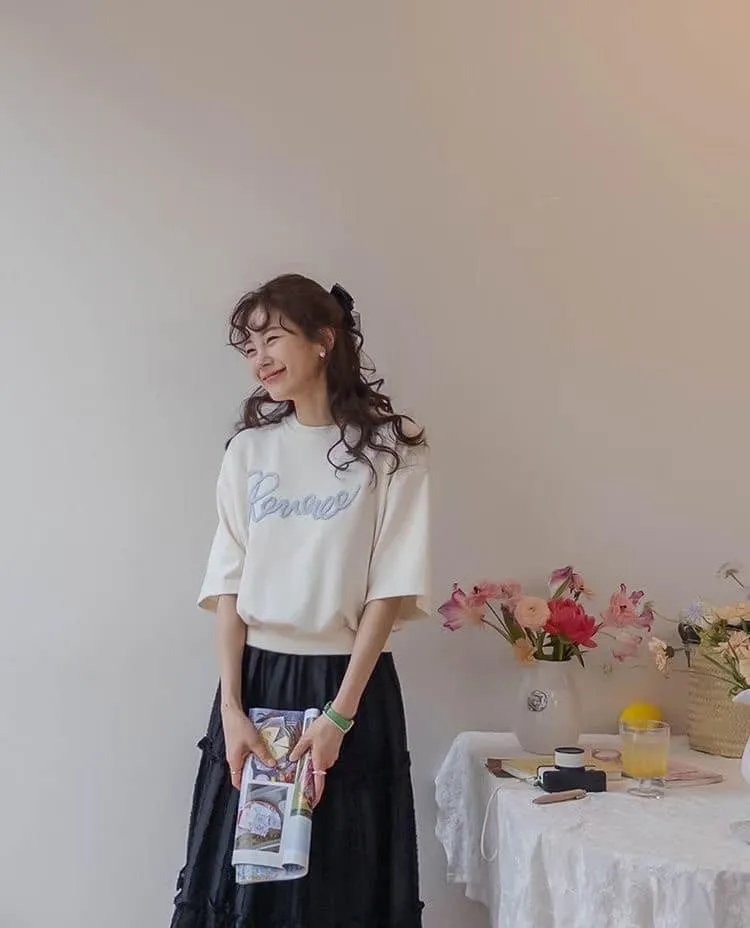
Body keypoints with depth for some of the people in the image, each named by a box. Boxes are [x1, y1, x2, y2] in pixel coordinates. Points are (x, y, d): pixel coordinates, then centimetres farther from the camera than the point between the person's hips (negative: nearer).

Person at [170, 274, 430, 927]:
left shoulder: (392, 448, -3)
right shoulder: (250, 448, 6)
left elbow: (391, 589, -8)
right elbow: (229, 584, 2)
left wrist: (339, 714, -14)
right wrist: (230, 707, -8)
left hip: (351, 679, -3)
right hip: (256, 677, 3)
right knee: (240, 873, 8)